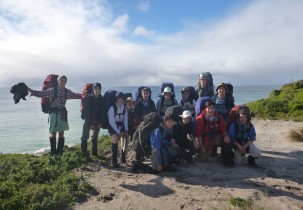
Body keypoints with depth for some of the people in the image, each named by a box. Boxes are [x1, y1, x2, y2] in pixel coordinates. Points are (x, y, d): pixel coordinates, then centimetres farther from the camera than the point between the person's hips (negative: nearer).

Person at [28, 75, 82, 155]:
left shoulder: (67, 91, 6)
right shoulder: (52, 91, -5)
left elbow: (75, 95, 21)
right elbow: (41, 94, -7)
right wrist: (30, 90, -17)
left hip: (63, 113, 4)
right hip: (54, 112, -4)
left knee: (61, 133, 8)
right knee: (53, 133, 0)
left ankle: (60, 152, 17)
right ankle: (53, 152, 8)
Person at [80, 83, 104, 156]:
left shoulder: (101, 99, -1)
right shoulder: (89, 98, -12)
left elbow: (102, 111, 0)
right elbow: (86, 111, -14)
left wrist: (100, 123, -8)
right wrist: (90, 124, -17)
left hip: (97, 122, 4)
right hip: (88, 121, -4)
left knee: (95, 137, 12)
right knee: (85, 137, -6)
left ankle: (94, 153, 21)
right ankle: (84, 153, 3)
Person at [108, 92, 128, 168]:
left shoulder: (124, 108, -5)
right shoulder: (112, 108, -21)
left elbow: (125, 119, 2)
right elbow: (111, 121, -20)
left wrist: (126, 131, -4)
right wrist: (118, 132, -20)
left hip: (120, 126, 6)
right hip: (112, 126, -6)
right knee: (115, 139, -23)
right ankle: (114, 161, -15)